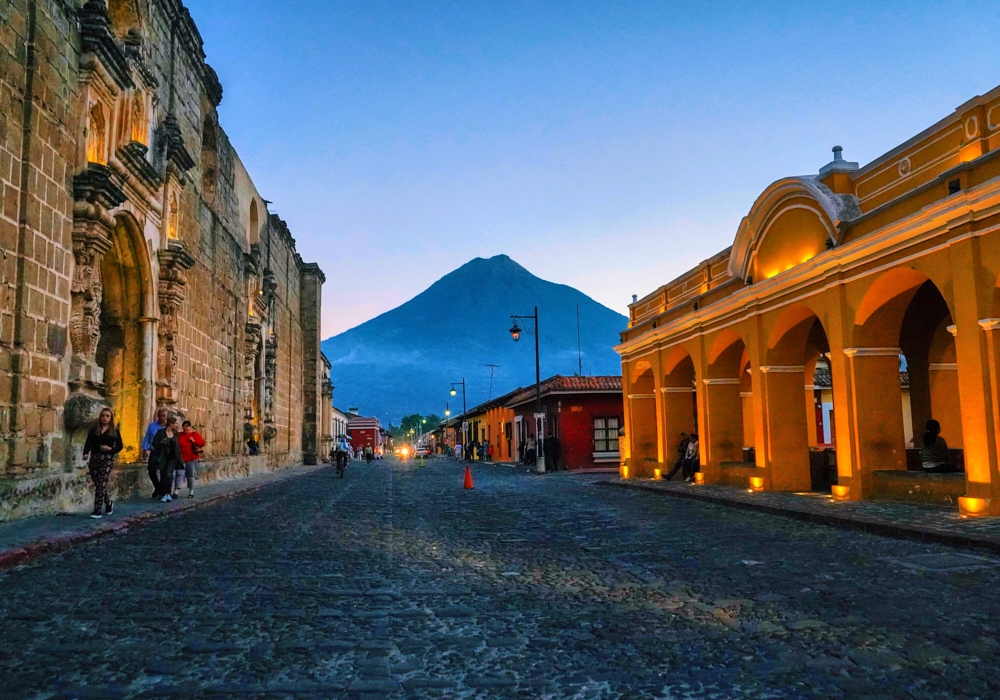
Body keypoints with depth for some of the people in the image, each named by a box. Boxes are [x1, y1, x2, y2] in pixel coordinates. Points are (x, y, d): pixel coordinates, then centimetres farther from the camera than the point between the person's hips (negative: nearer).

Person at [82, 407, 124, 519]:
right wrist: (86, 453, -19)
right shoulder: (94, 429, 9)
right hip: (94, 458, 3)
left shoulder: (114, 431, 4)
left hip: (107, 459, -3)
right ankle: (109, 503, 30)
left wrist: (110, 449, -15)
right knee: (98, 484, 8)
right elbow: (88, 443, -1)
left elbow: (120, 446, 4)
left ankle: (97, 510, -5)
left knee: (101, 485, -8)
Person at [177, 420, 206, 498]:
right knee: (179, 474, -9)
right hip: (181, 458, 1)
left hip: (191, 459, -1)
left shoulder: (195, 434, 0)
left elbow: (202, 443, -5)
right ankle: (175, 492, -10)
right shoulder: (179, 435, 5)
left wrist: (194, 441, -17)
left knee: (190, 475, 7)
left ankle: (191, 492, 21)